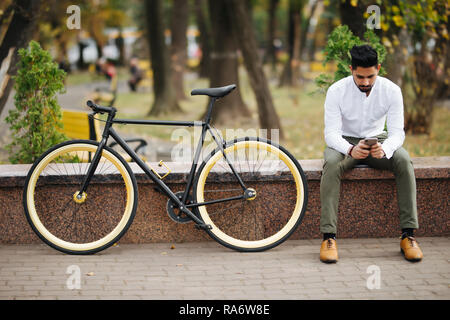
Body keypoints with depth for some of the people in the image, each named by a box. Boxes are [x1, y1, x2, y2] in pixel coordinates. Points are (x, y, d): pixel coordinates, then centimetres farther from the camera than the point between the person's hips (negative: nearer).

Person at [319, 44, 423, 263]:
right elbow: (331, 132, -21)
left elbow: (397, 131, -17)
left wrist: (384, 149, -41)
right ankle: (328, 236, -37)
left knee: (404, 161, -30)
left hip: (377, 139, 1)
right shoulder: (337, 91, -18)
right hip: (345, 141, -1)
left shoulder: (391, 91, -14)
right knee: (332, 163, -36)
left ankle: (408, 234, -28)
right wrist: (350, 149, -44)